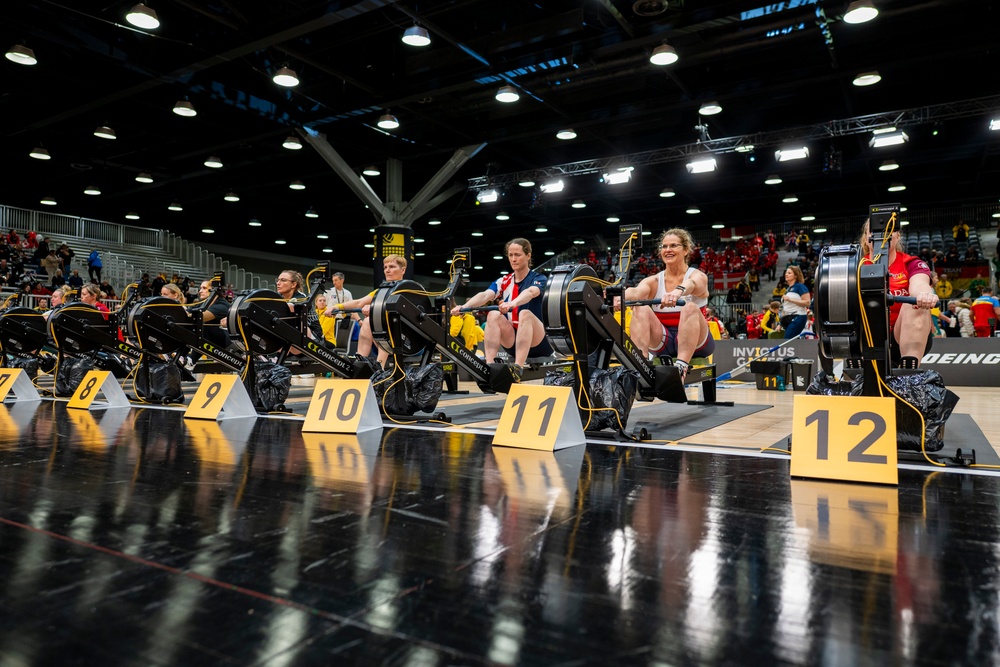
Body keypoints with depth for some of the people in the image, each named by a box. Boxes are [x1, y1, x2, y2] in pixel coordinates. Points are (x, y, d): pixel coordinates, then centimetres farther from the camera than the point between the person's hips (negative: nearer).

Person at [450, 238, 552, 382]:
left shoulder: (538, 278, -3)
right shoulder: (503, 281, 7)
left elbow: (530, 292, -27)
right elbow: (485, 295, -12)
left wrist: (512, 303, -50)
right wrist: (463, 307, -32)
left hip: (537, 342, -3)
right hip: (512, 342, 4)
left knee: (525, 314, -32)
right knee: (493, 315, -22)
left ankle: (518, 368, -44)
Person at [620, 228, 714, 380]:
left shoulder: (698, 276, -4)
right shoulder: (654, 281, 3)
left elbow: (691, 284, -31)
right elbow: (636, 291, -21)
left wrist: (678, 290, -57)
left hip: (695, 344, -2)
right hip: (662, 344, 3)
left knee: (690, 308, -31)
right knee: (642, 309, -22)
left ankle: (681, 367, -43)